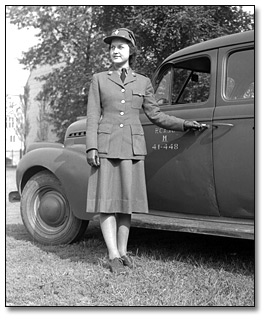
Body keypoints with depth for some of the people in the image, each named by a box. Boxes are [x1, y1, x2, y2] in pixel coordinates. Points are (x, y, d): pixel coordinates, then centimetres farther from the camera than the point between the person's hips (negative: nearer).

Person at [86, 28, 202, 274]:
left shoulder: (143, 82, 12)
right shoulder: (99, 80, 9)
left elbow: (155, 115, 14)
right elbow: (93, 115, 4)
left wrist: (185, 124, 7)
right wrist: (91, 147, -5)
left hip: (132, 146, 1)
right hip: (105, 144, -1)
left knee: (126, 199, 3)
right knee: (107, 199, -4)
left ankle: (122, 250, 15)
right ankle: (113, 256, 0)